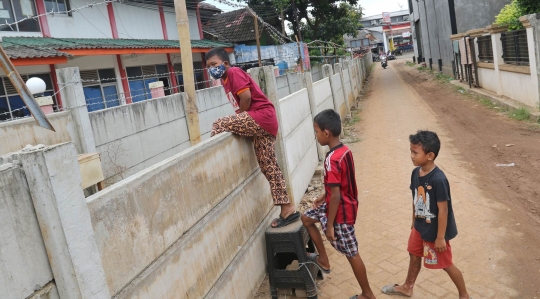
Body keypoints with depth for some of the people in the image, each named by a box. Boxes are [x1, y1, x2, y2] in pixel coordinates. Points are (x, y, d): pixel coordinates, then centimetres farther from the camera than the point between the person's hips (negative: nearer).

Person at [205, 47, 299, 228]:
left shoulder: (234, 72, -6)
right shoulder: (225, 79, 20)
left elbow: (246, 97, -17)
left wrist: (239, 119, -5)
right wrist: (240, 122, 7)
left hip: (261, 117, -10)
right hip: (263, 123, 10)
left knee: (219, 126, -13)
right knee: (269, 167, 9)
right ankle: (288, 210, 12)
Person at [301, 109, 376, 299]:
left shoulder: (332, 160, -29)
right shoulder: (345, 150, -1)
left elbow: (336, 196, -27)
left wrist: (329, 225, -19)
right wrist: (324, 195, 21)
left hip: (340, 212, -9)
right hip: (346, 204, 9)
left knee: (351, 253, 7)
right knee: (306, 218, 21)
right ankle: (323, 260, 31)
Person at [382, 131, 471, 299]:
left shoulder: (438, 180, -29)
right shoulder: (416, 173, -6)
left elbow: (443, 210, -24)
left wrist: (440, 237, -18)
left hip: (434, 231, -8)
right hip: (420, 227, 8)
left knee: (445, 264, 11)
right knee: (414, 256, 24)